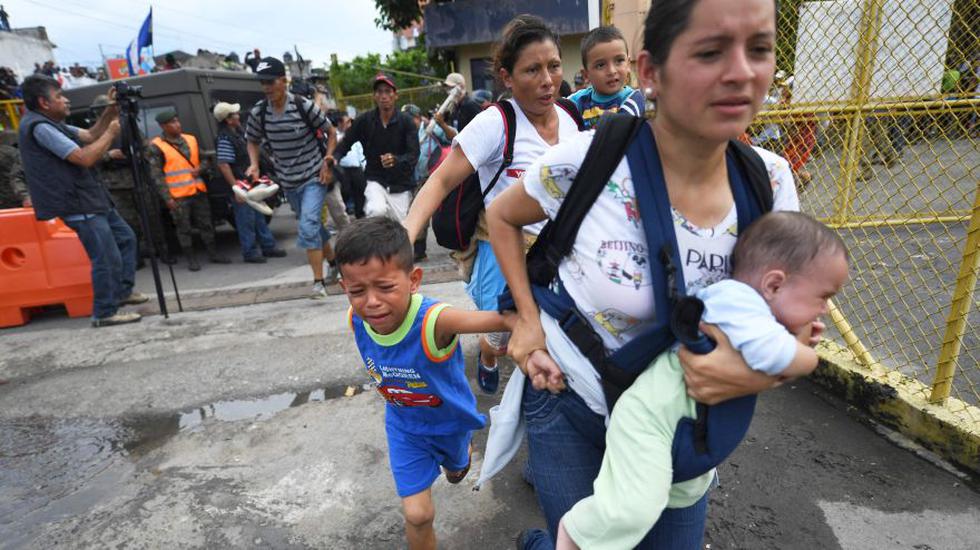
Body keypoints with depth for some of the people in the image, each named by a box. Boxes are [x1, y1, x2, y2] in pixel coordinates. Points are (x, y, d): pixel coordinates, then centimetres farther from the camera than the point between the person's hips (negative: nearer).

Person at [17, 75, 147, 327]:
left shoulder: (50, 123, 13)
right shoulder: (39, 127, -17)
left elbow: (89, 135, 19)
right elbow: (85, 158, -23)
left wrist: (111, 111, 6)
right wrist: (111, 133, -12)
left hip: (91, 199, 11)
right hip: (78, 205, -11)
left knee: (126, 239, 19)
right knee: (107, 258, -8)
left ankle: (122, 291, 28)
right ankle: (104, 313, 3)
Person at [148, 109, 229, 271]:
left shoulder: (190, 139, 11)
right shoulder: (156, 146, -5)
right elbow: (156, 175, -6)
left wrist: (200, 169, -3)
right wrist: (167, 197, -12)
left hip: (199, 191, 5)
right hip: (178, 196, -5)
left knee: (206, 224, 10)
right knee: (184, 228, 1)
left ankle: (213, 254, 20)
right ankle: (191, 259, 10)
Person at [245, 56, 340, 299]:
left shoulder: (303, 106, -13)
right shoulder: (258, 112, -3)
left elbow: (331, 133, -2)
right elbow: (252, 141, 13)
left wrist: (327, 162, -10)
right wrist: (254, 164, -5)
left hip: (314, 176, -5)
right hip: (288, 181, 5)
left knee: (308, 225, -20)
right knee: (311, 225, 16)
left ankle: (318, 281, -14)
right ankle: (333, 263, 37)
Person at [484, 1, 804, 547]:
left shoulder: (770, 181, -11)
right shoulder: (586, 162, -24)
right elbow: (502, 217, -4)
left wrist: (762, 373, -24)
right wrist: (528, 319, -12)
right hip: (569, 401, -3)